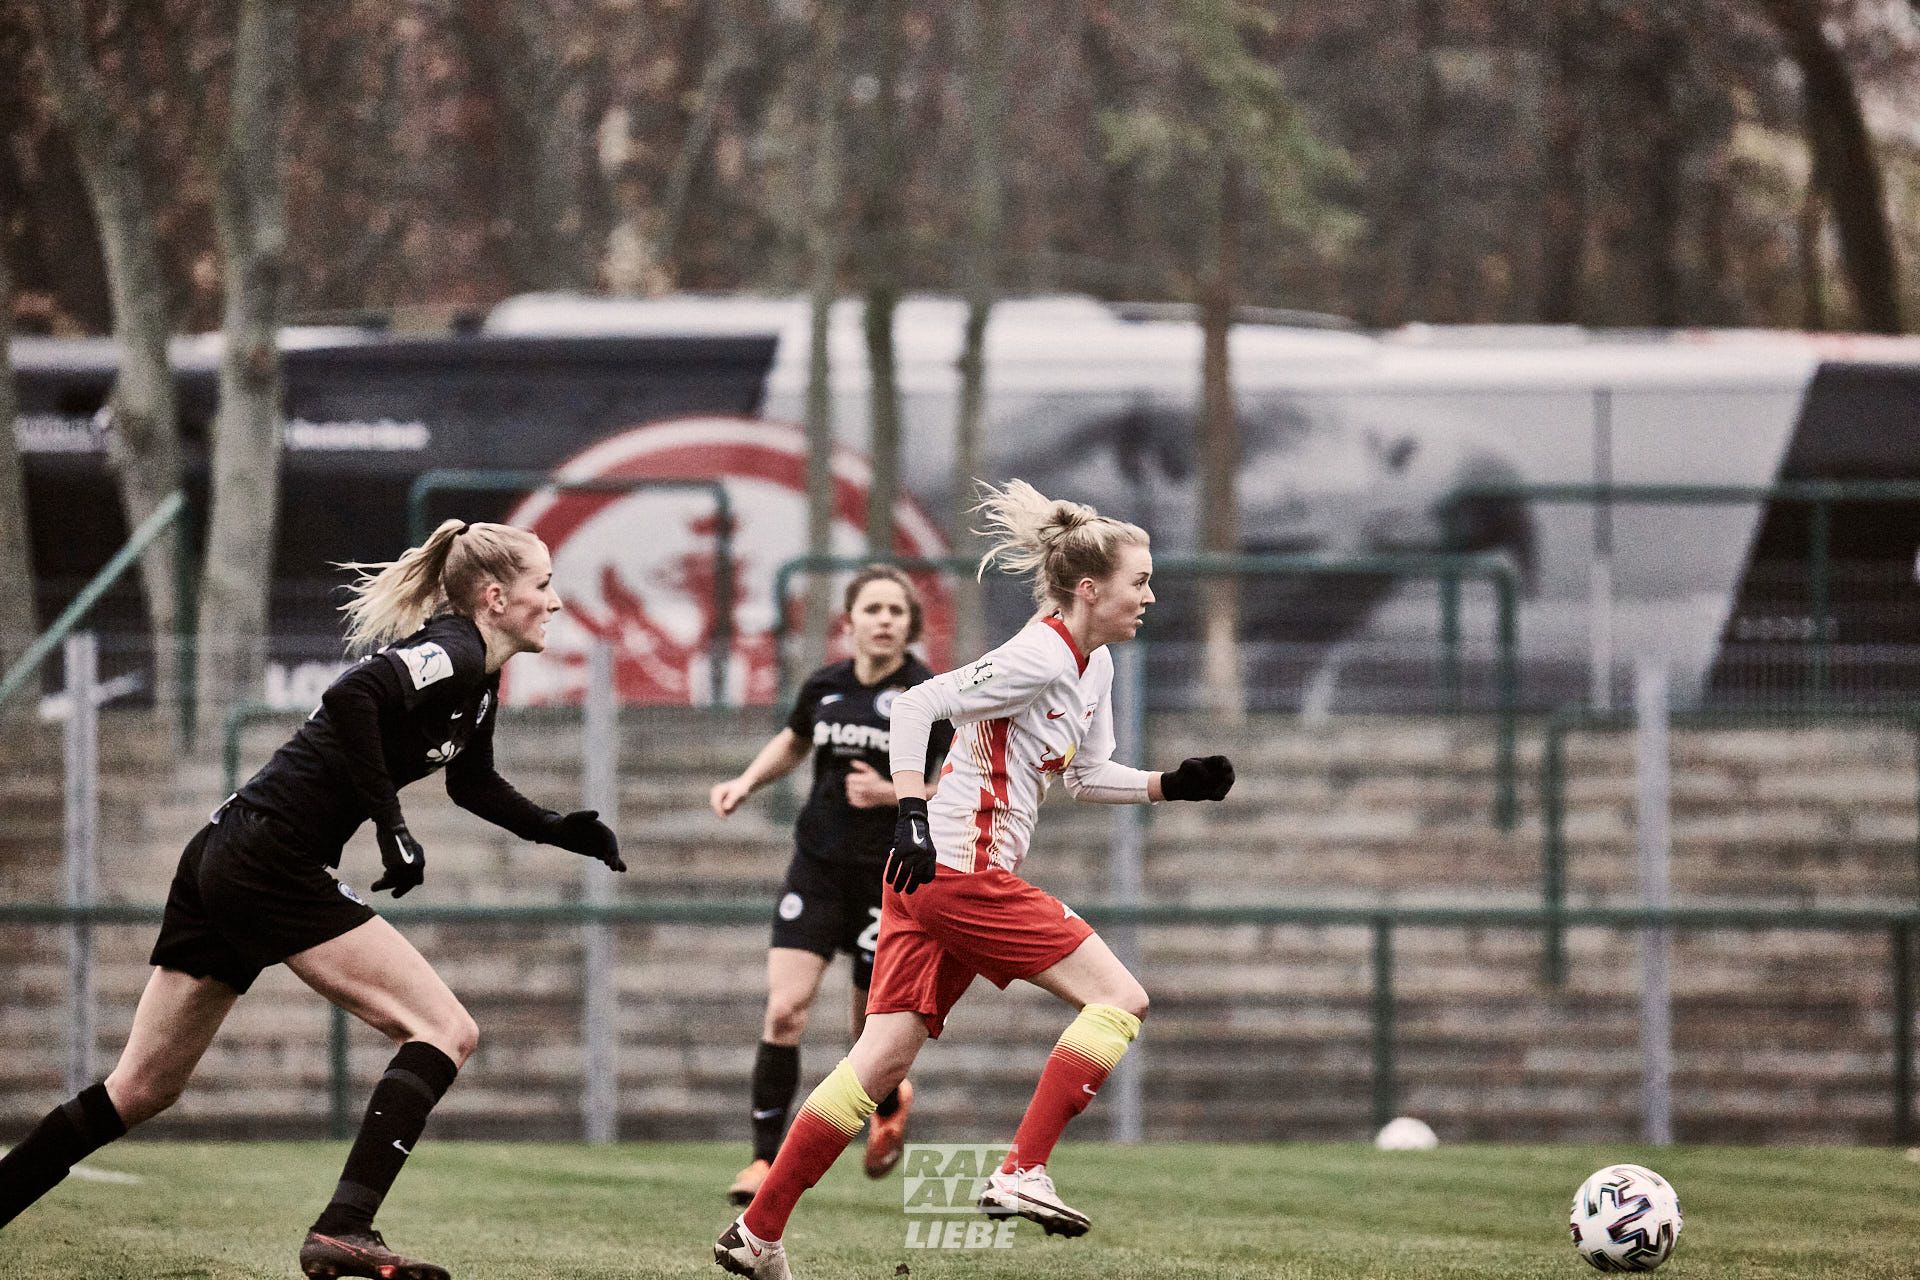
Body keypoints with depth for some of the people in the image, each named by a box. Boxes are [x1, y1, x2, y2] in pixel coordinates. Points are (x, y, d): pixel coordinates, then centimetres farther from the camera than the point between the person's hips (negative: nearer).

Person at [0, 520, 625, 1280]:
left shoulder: (479, 679, 18)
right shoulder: (453, 654, -11)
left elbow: (473, 784, 36)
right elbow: (352, 697, -29)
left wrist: (560, 832, 26)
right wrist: (390, 824, -23)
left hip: (223, 863, 10)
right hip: (272, 864, -10)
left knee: (141, 1090, 13)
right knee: (445, 1030, -10)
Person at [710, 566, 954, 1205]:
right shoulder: (825, 685, 2)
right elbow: (794, 741, 25)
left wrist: (892, 794, -22)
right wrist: (745, 782, 9)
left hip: (890, 879, -3)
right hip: (817, 868, 3)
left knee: (872, 1033, 6)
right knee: (783, 1009, -14)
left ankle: (891, 1102, 43)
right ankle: (766, 1158, -6)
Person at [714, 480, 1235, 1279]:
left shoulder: (1093, 665, 14)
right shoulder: (1039, 658, -15)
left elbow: (1086, 777, 23)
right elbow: (916, 705, -18)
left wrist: (1172, 785, 10)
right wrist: (911, 813, -24)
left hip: (938, 874, 9)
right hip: (960, 872, -9)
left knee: (885, 1056, 6)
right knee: (1118, 998, -6)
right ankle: (1022, 1173, -10)